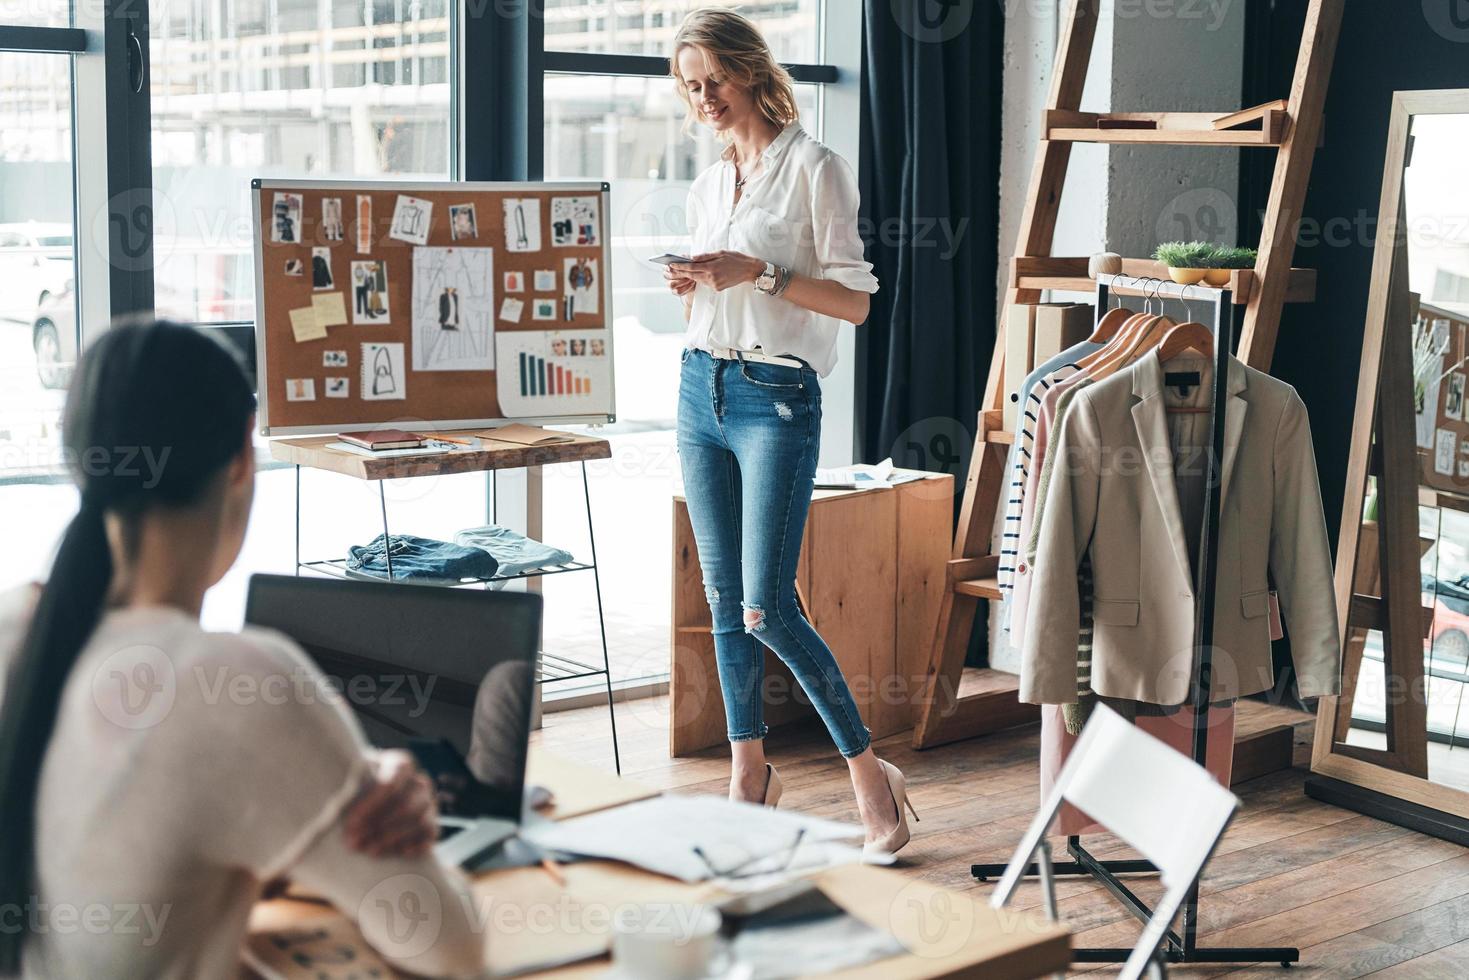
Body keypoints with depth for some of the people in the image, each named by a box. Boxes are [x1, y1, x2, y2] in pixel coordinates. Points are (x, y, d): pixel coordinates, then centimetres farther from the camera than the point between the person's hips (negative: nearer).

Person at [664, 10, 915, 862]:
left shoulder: (814, 168, -6)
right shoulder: (708, 184, 14)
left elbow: (854, 299, -10)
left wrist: (760, 273, -19)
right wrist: (691, 286, 1)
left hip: (778, 399, -7)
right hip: (702, 388, 7)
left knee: (768, 608, -11)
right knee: (724, 598, 9)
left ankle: (871, 773, 2)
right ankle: (750, 768, 21)